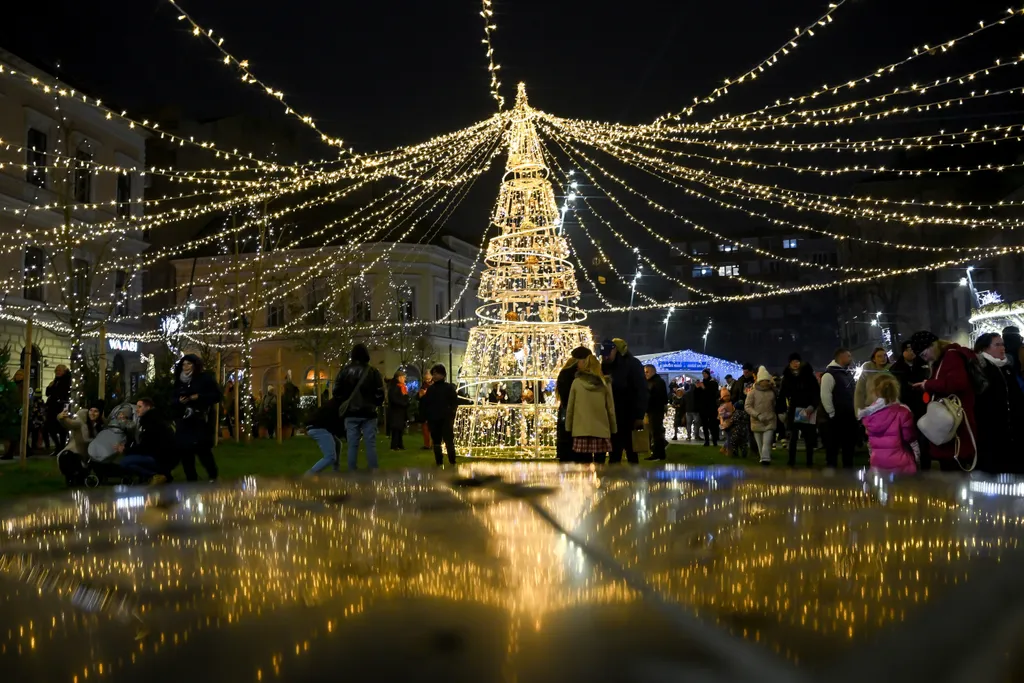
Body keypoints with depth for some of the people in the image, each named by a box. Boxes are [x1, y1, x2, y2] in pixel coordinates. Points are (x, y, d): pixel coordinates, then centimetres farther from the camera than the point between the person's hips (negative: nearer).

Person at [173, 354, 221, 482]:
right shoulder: (179, 382, 16)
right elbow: (172, 402, 20)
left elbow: (217, 395, -4)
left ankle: (213, 477, 10)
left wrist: (199, 397, -14)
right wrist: (179, 401, -3)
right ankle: (191, 479, 12)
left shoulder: (205, 378, 1)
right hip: (183, 422, 5)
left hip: (200, 421, -5)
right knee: (184, 451, 1)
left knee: (203, 449, -9)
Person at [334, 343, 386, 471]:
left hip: (351, 413, 1)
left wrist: (343, 405, 17)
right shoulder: (373, 371, -3)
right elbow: (380, 393, -1)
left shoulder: (344, 371, 0)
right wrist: (376, 405, 17)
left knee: (352, 445, 3)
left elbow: (337, 392, 2)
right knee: (371, 444, 3)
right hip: (368, 413, -1)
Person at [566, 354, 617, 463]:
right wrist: (613, 429, 13)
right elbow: (611, 409, 6)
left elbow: (570, 408, 5)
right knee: (599, 465, 3)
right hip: (601, 431, 1)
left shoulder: (576, 382, 2)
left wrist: (568, 428, 13)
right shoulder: (605, 383, 4)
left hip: (581, 431, -1)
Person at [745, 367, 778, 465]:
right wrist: (758, 415, -17)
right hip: (757, 422, 0)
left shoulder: (772, 392, 4)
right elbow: (747, 406, -8)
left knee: (767, 442, -15)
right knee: (760, 444, 8)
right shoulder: (753, 392, -3)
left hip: (769, 421, 0)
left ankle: (766, 459, -20)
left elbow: (774, 406, 19)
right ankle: (763, 458, 20)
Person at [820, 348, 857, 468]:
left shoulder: (849, 374, 16)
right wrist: (832, 413, -16)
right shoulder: (829, 374, -11)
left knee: (849, 446, 14)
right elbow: (825, 396, -17)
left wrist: (855, 411, 15)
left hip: (849, 417, 8)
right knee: (833, 447, -3)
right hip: (836, 417, -8)